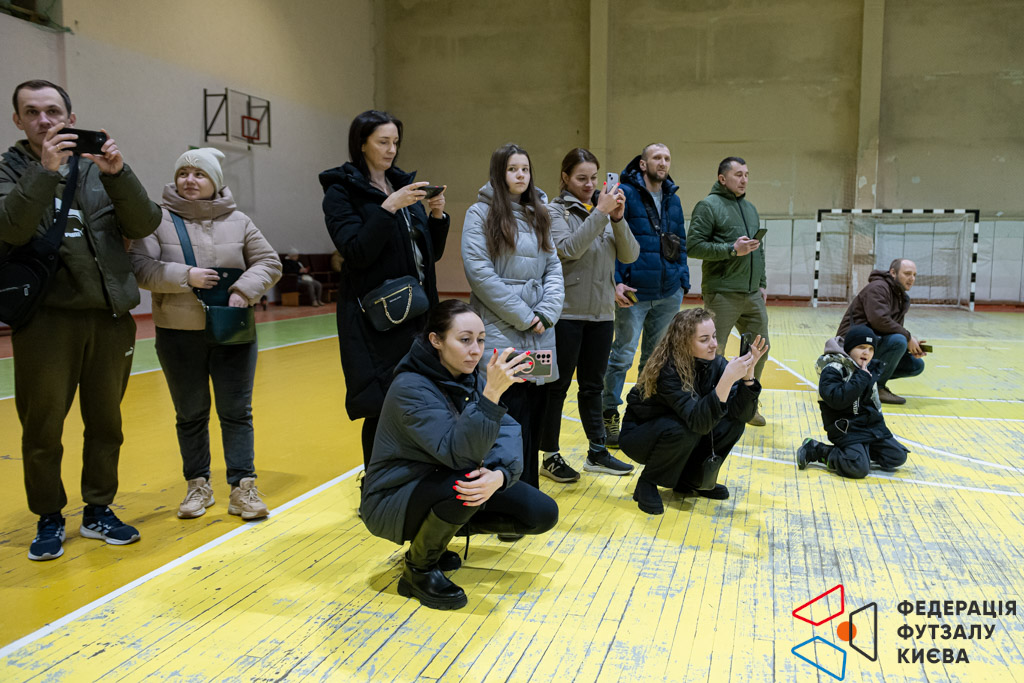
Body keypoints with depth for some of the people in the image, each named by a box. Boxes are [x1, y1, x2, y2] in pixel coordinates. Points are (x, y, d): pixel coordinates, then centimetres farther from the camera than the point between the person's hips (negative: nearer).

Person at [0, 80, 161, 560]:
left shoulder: (98, 169, 9)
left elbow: (145, 224, -3)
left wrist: (117, 173, -16)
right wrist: (46, 170, -21)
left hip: (110, 317, 2)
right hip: (46, 318, -2)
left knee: (106, 424, 10)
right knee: (42, 428, 4)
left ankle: (98, 511, 26)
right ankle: (49, 519, 22)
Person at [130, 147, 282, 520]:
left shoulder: (239, 222, 4)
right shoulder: (158, 220, -1)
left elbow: (269, 263, 4)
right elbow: (140, 267, -8)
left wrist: (245, 290, -12)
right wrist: (184, 276, -19)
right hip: (179, 336, 0)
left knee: (237, 411, 3)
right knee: (190, 415, 10)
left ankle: (243, 486, 10)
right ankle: (198, 485, 24)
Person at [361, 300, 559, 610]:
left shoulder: (470, 376, -4)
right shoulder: (411, 388, -26)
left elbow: (508, 431, -14)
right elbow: (458, 453, -36)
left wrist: (500, 473, -35)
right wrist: (491, 393, -45)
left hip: (441, 487, 7)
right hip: (392, 503, -7)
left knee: (542, 513, -4)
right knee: (464, 483, -37)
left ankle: (434, 534, 12)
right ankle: (418, 572, -9)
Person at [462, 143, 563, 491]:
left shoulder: (538, 215, 17)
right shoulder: (481, 213, -1)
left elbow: (553, 268, 13)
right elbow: (479, 272, -11)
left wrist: (546, 313, -3)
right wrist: (523, 316, -11)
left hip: (539, 335, 5)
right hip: (500, 332, -5)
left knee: (534, 410, 6)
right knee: (509, 415, -8)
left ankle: (530, 489, 17)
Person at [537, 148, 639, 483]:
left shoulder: (606, 209, 9)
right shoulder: (555, 210, -4)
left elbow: (630, 255, 2)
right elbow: (568, 249, -20)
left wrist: (618, 218, -13)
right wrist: (600, 213, -21)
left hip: (602, 313, 5)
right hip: (566, 313, -5)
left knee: (593, 385, 14)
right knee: (557, 385, 3)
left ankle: (597, 452, 25)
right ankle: (550, 456, 14)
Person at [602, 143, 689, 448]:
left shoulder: (673, 199, 14)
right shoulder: (626, 194, -5)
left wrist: (683, 283, 13)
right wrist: (616, 282, -18)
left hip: (668, 294, 6)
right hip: (633, 293, -6)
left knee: (656, 357, 13)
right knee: (622, 355, -1)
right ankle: (609, 416, 11)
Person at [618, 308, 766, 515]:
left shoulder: (715, 364, -13)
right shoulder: (667, 370, -31)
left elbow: (743, 414, -18)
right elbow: (699, 422, -41)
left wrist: (748, 372, -31)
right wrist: (727, 379, -49)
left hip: (683, 440, 6)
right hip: (637, 435, -6)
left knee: (733, 423, -16)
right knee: (682, 429, -36)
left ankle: (691, 480, 4)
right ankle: (647, 483, -10)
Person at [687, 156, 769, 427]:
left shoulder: (750, 208, 18)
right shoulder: (708, 206, -6)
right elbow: (694, 246, -14)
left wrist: (762, 283, 17)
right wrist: (732, 249, -20)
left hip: (752, 295, 8)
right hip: (722, 294, -8)